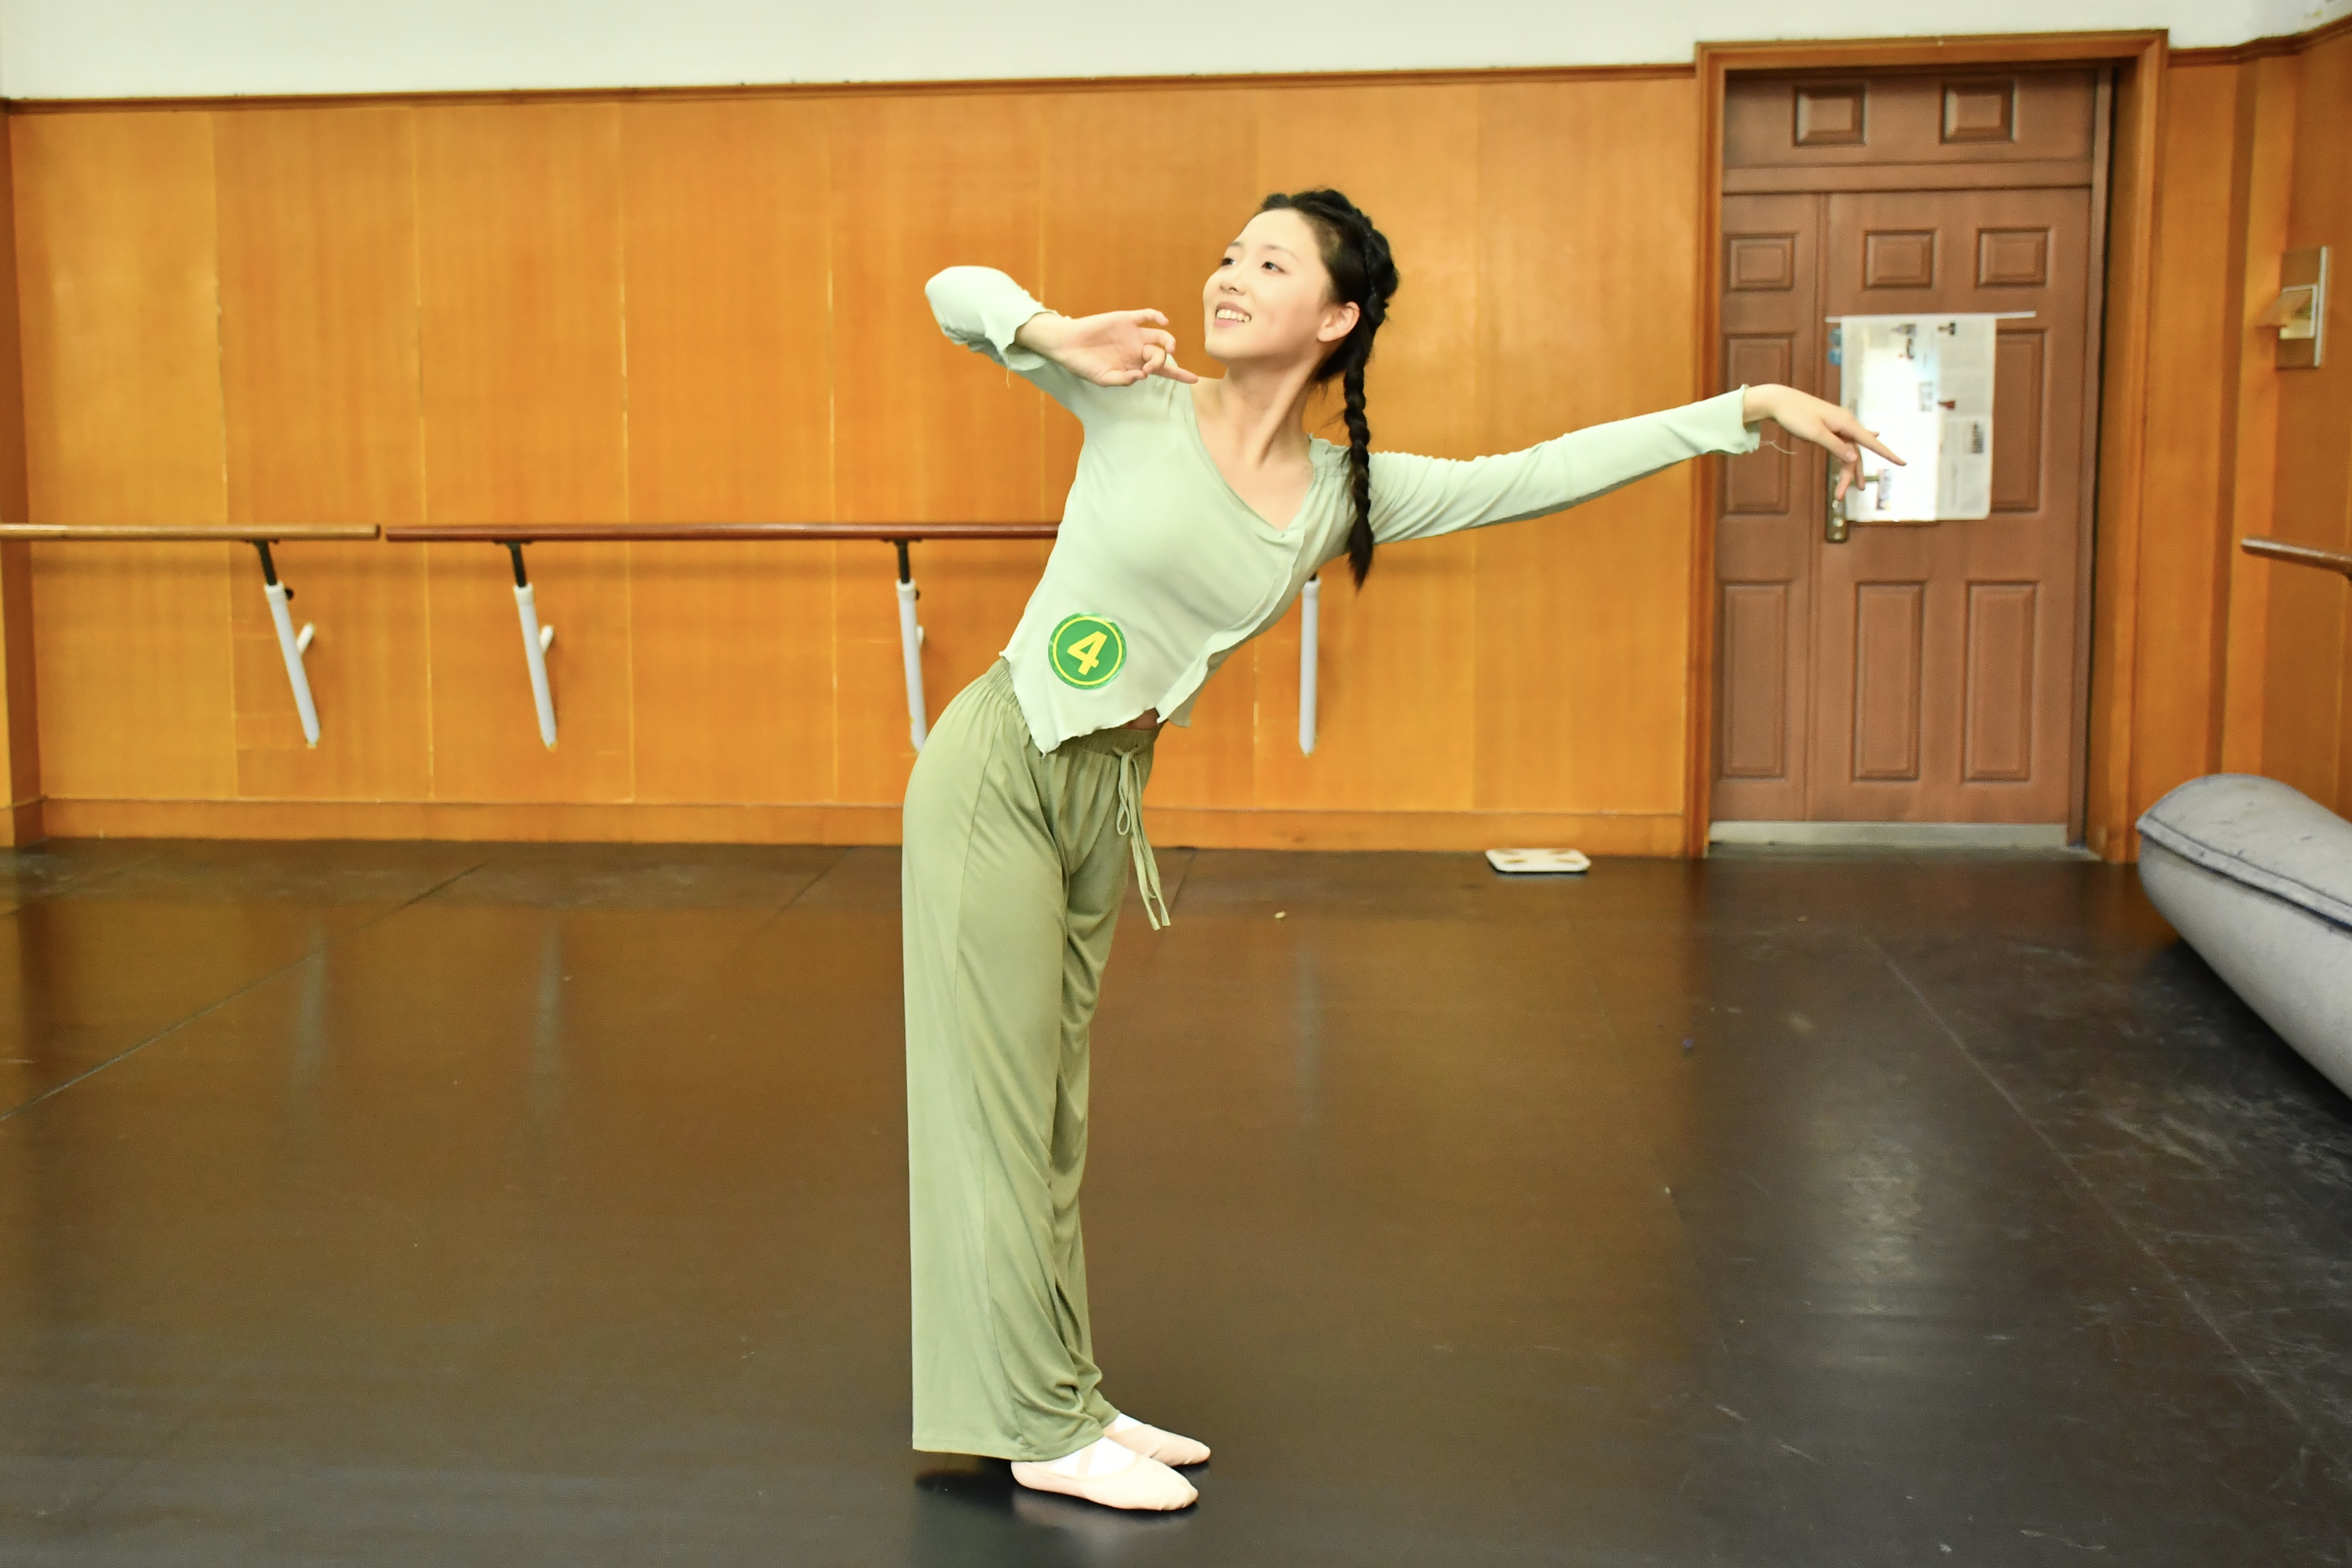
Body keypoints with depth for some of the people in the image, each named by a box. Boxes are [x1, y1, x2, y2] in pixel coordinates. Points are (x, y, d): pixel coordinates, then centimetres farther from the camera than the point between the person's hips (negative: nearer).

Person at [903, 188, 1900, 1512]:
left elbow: (1543, 475, 2)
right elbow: (957, 295, -6)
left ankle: (1059, 1399, 25)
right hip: (998, 766, -4)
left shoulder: (1350, 495, 1)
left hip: (1107, 793, 5)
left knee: (1052, 1108, 14)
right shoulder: (1142, 405, -9)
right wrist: (1055, 337, -28)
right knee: (1002, 1096, 1)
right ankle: (1045, 1427, 11)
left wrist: (1751, 407, 2)